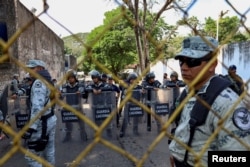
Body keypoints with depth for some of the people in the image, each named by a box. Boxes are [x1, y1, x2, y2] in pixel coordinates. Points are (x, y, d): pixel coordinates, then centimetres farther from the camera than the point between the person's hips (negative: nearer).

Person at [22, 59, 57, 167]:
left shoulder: (38, 82, -16)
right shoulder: (47, 81, 14)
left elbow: (37, 106, -28)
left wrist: (31, 127, -31)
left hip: (42, 122, -10)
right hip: (51, 119, 10)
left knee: (31, 157, 0)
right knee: (49, 153, 17)